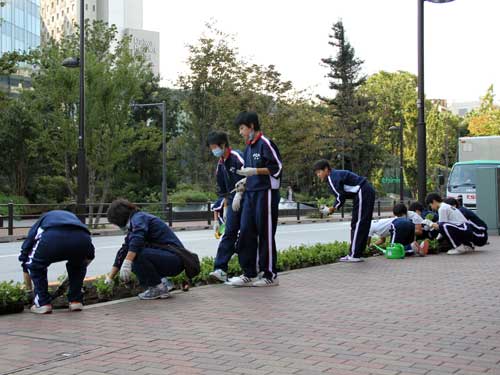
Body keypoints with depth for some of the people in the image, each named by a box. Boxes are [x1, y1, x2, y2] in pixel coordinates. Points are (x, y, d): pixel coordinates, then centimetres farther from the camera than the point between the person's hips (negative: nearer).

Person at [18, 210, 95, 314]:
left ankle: (43, 303, 21)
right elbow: (89, 256, 42)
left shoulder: (39, 224, 40)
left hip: (52, 238, -2)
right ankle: (76, 301, 30)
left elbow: (24, 254, 42)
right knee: (78, 265, 36)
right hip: (82, 238, 3)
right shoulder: (72, 216, 45)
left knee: (35, 266, 27)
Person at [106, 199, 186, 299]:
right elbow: (123, 252, 25)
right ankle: (160, 280, 11)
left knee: (136, 254, -27)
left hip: (175, 257, -10)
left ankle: (158, 288, -12)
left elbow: (137, 239, -30)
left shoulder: (139, 218, -9)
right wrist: (109, 278, 26)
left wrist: (127, 264, -40)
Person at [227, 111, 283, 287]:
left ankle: (270, 275, 7)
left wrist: (255, 171, -19)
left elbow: (277, 168, -13)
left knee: (266, 234, -2)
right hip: (250, 193, 8)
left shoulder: (265, 144, -10)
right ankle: (249, 274, 11)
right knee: (246, 232, 5)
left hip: (266, 193, -8)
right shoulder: (248, 148, 17)